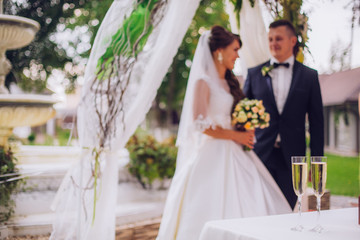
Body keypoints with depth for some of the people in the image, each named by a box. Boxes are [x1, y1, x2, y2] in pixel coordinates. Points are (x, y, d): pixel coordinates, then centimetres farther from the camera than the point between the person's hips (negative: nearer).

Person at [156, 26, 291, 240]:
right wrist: (236, 136, -11)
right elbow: (200, 124, -16)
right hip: (213, 157, -8)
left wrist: (246, 132, 5)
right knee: (214, 210, -4)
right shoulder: (203, 82, -8)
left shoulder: (229, 82, 16)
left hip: (234, 155, 8)